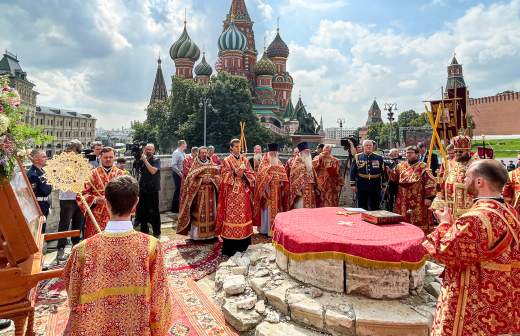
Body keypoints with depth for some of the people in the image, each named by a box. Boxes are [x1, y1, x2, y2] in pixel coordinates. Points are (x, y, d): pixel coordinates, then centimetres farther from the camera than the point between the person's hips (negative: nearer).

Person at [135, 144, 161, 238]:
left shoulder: (156, 160, -6)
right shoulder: (142, 160, 8)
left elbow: (153, 171, -21)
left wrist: (145, 160, -18)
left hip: (153, 190, -5)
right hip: (143, 189, 5)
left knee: (154, 212, 0)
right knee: (142, 211, 11)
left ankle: (157, 232, 10)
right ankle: (144, 230, 26)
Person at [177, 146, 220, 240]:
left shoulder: (212, 165, 11)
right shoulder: (195, 165, 3)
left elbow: (218, 176, 6)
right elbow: (191, 178, -5)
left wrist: (211, 179, -13)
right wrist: (202, 180, -16)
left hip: (210, 193, 3)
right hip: (199, 193, -3)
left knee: (210, 212, 5)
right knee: (199, 213, -2)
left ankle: (210, 233, 14)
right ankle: (197, 234, 5)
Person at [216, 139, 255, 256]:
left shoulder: (245, 160, 13)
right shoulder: (226, 160, 1)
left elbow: (251, 174, 8)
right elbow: (225, 176, -6)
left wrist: (243, 174, -10)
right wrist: (235, 173, -18)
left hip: (243, 192, 4)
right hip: (231, 192, -4)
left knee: (243, 214, 5)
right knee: (231, 215, -5)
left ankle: (242, 244, 17)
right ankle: (230, 247, 1)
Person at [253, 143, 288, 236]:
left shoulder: (279, 164, 15)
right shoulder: (264, 163, -2)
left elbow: (284, 176, 13)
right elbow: (261, 176, -11)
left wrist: (282, 182, -4)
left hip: (277, 191, 6)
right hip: (268, 190, -5)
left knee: (277, 209, 9)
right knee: (268, 209, -4)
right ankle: (267, 229, 4)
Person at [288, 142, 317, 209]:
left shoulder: (309, 163, 16)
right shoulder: (297, 162, -8)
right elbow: (294, 176, -15)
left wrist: (315, 188, 16)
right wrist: (297, 189, -20)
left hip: (310, 191, 8)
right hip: (301, 190, -8)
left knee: (309, 208, 10)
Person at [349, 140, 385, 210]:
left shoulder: (379, 158, 5)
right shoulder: (357, 157, 2)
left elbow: (383, 172, 6)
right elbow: (353, 172, 1)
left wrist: (383, 184, 1)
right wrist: (353, 184, -3)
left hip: (375, 187, 1)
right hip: (362, 187, -1)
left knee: (375, 208, 9)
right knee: (362, 207, 8)